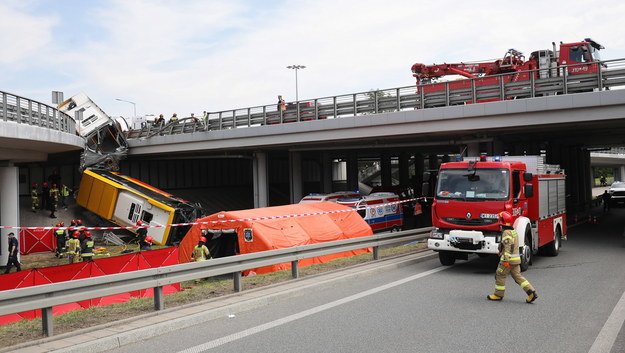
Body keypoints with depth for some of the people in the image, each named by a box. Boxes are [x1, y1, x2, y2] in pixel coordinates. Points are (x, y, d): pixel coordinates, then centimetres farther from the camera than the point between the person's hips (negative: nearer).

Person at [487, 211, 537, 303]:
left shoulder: (506, 233, -16)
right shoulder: (514, 231, 15)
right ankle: (531, 292, -1)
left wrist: (506, 260, -25)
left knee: (500, 275, 4)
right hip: (516, 259, 9)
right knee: (518, 276, 9)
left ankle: (498, 294, 13)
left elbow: (508, 247, -23)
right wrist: (502, 252, 32)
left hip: (508, 259, -9)